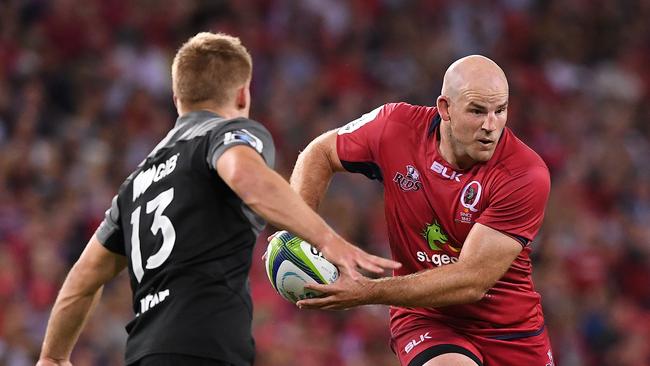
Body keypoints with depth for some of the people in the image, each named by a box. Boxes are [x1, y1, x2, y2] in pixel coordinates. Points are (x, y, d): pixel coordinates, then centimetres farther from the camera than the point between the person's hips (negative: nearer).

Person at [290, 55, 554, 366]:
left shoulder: (526, 175, -22)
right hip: (424, 319, -1)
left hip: (512, 328, 1)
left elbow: (471, 282, -25)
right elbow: (320, 154, 8)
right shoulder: (397, 127, -12)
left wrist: (367, 292, -27)